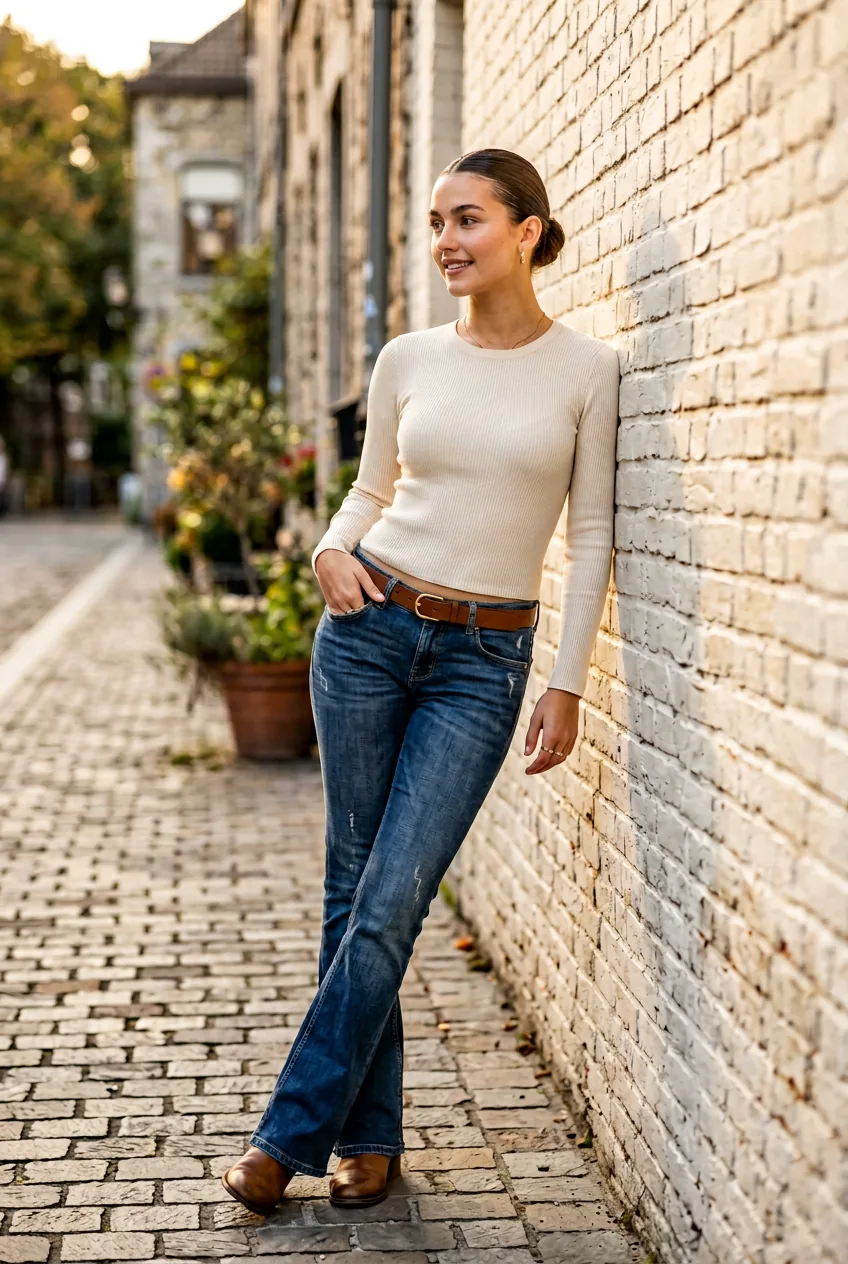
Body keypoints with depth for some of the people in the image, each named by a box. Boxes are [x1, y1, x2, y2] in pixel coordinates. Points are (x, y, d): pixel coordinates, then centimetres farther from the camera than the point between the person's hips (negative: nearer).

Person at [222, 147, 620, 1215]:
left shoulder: (586, 369, -1)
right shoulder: (407, 361, 5)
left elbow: (590, 536, 1)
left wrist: (567, 683, -3)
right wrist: (333, 551, -5)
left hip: (485, 660, -2)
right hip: (372, 631, 3)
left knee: (388, 907, -5)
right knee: (354, 892, 6)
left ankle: (290, 1134, 10)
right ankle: (368, 1135, 21)